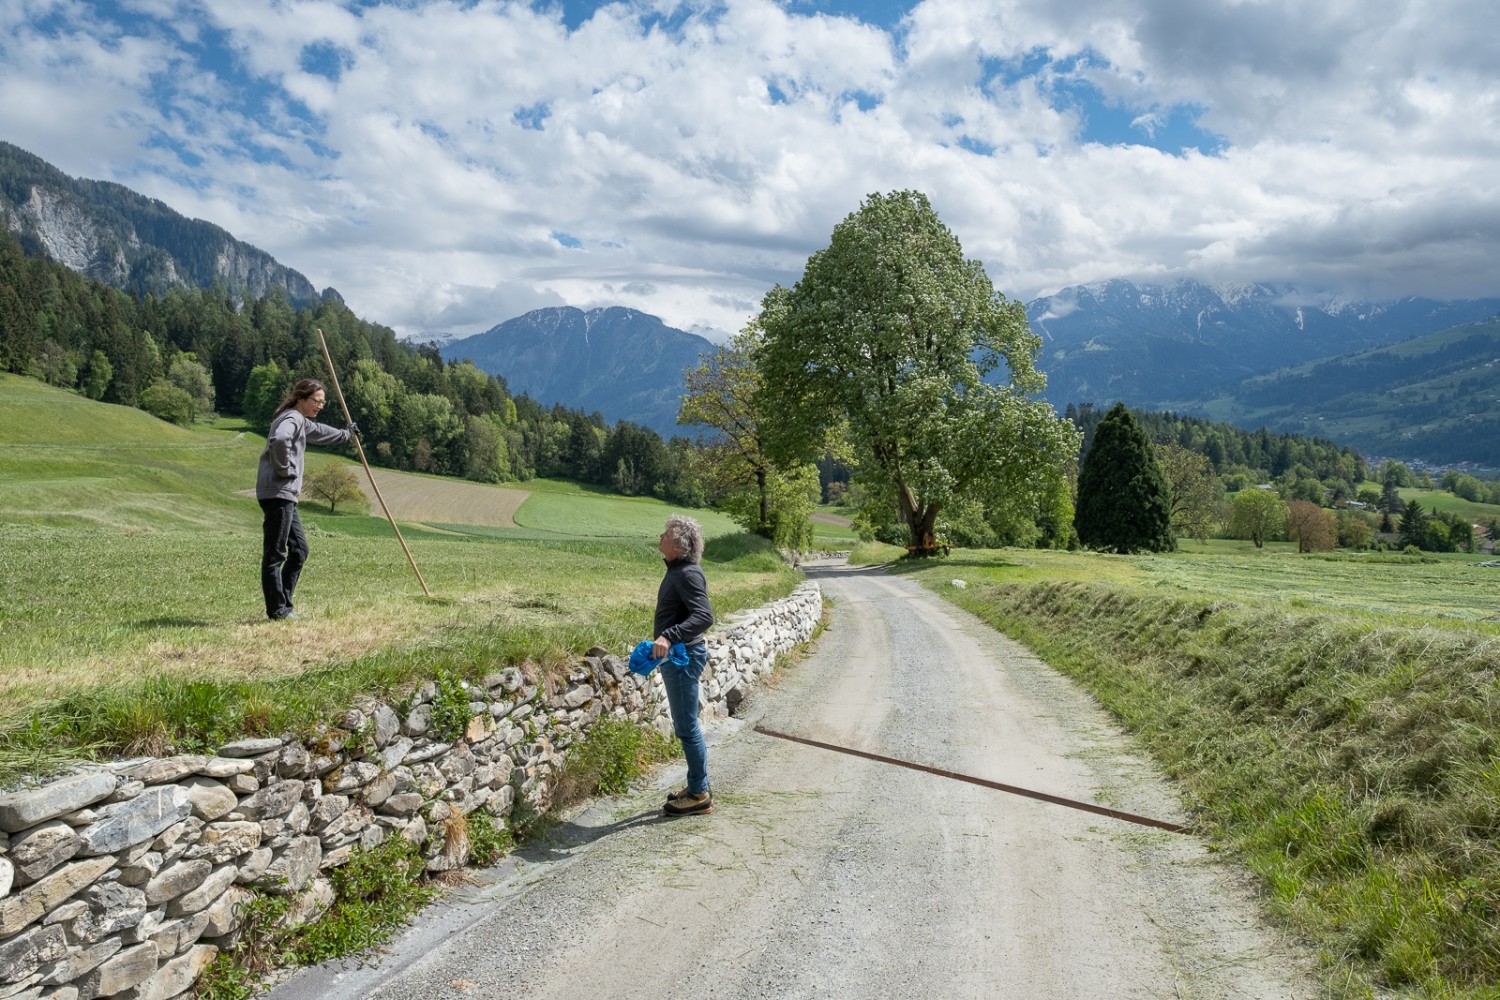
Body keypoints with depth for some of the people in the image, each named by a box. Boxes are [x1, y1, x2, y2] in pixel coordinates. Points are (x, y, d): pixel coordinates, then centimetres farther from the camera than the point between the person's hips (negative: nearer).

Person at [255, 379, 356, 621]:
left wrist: (346, 434, 58)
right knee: (275, 553, -6)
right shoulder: (291, 418, -10)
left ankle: (283, 605, 16)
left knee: (299, 548, 12)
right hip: (277, 493, -11)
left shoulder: (302, 422, 22)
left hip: (285, 494, 11)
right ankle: (277, 610, -2)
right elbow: (279, 440, -32)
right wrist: (284, 469, -19)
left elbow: (320, 432, 43)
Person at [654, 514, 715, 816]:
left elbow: (704, 616, -32)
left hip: (684, 657, -10)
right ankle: (697, 788, 28)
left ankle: (699, 795, 9)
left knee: (687, 727, -1)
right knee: (685, 726, 17)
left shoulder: (688, 574, -20)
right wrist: (662, 643, 25)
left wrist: (669, 637, -41)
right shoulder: (677, 570, 11)